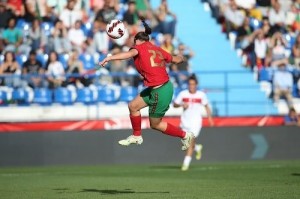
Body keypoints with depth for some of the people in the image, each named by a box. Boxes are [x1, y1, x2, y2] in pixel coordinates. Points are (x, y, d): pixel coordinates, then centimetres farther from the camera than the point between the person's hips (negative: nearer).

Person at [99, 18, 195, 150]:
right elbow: (176, 59, 19)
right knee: (133, 106, 18)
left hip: (160, 92, -8)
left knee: (155, 124, 12)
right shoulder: (157, 49, 7)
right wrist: (182, 58, 43)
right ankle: (137, 136, 35)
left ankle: (185, 135, 22)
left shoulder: (140, 47, -10)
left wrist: (109, 58, -42)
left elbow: (130, 53, -33)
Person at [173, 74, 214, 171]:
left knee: (190, 142, -15)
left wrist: (210, 118, 6)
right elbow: (174, 104, 3)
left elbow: (206, 106, 11)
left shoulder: (201, 95, -2)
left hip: (196, 122, -2)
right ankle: (198, 148, 43)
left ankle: (186, 163, -13)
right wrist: (182, 104, -16)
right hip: (185, 122, 2)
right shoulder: (183, 94, -2)